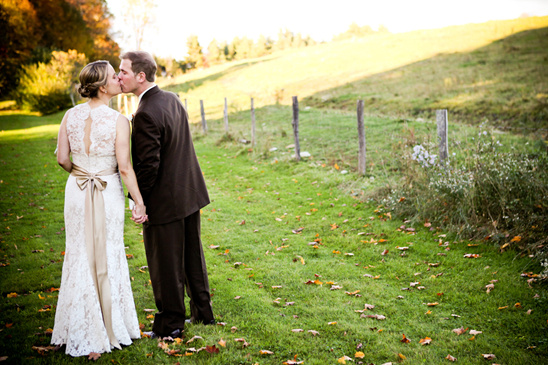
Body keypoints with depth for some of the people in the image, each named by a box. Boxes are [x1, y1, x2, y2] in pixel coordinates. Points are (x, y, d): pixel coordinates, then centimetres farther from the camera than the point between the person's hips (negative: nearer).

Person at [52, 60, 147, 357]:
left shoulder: (71, 115, -3)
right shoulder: (118, 121, -15)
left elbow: (62, 158, 1)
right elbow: (125, 167, -16)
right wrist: (139, 202, -8)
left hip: (77, 191, 4)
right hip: (109, 193, -4)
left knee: (79, 256, 15)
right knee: (107, 258, 11)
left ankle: (80, 330, 26)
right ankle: (110, 327, 22)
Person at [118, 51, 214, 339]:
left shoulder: (145, 114, -22)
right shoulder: (172, 99, 5)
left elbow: (149, 165, -23)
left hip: (164, 201, -9)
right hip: (190, 193, 9)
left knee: (166, 264, 6)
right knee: (192, 255, 20)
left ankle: (170, 324, 20)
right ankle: (203, 312, 33)